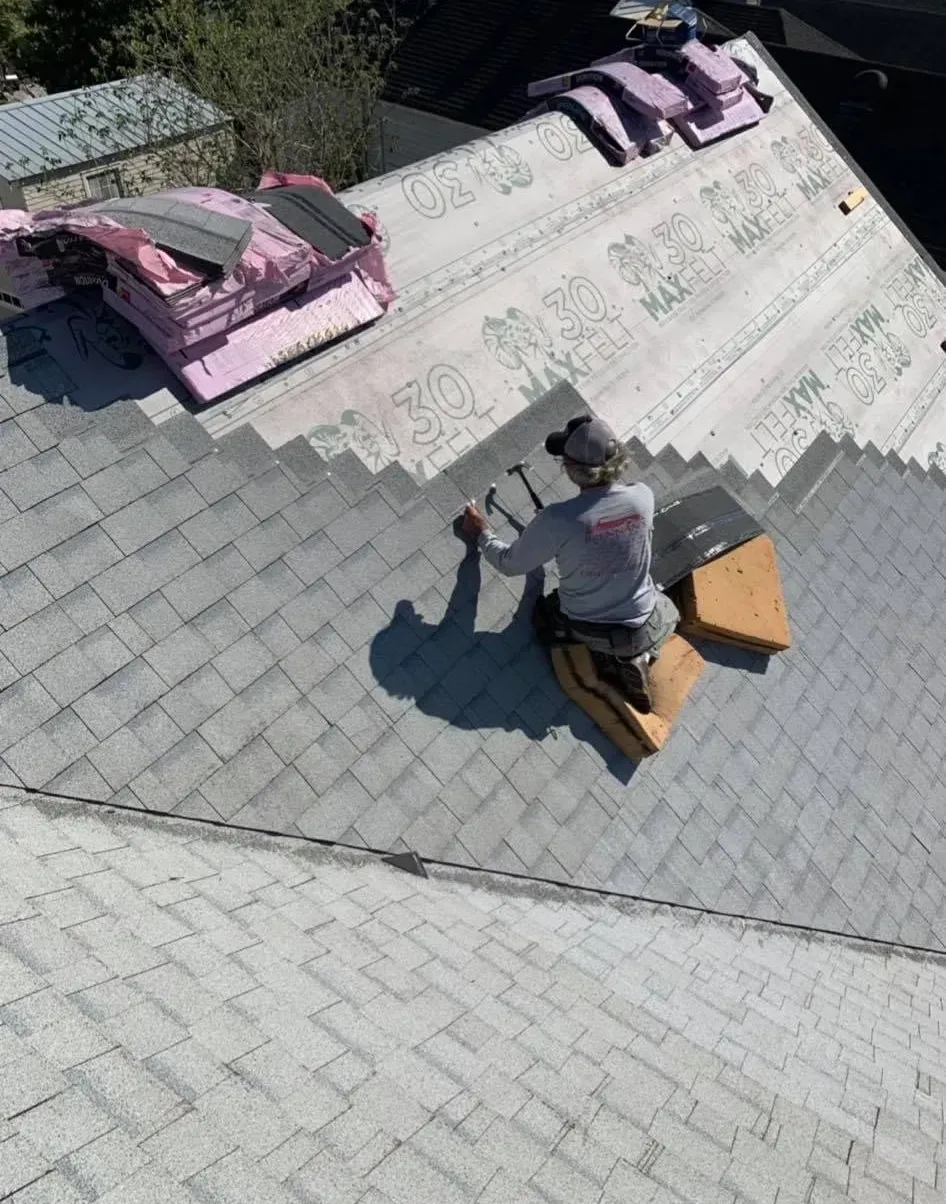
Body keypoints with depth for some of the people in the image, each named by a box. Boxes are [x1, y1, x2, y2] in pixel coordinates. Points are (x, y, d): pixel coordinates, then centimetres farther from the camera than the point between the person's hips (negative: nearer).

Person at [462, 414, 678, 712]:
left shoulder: (556, 519, -28)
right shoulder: (643, 497, -17)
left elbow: (509, 564, -10)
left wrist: (481, 534, 11)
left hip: (586, 631, -2)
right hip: (644, 628, 2)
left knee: (546, 613, 34)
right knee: (667, 612, 39)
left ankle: (609, 660, 8)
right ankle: (637, 654, 7)